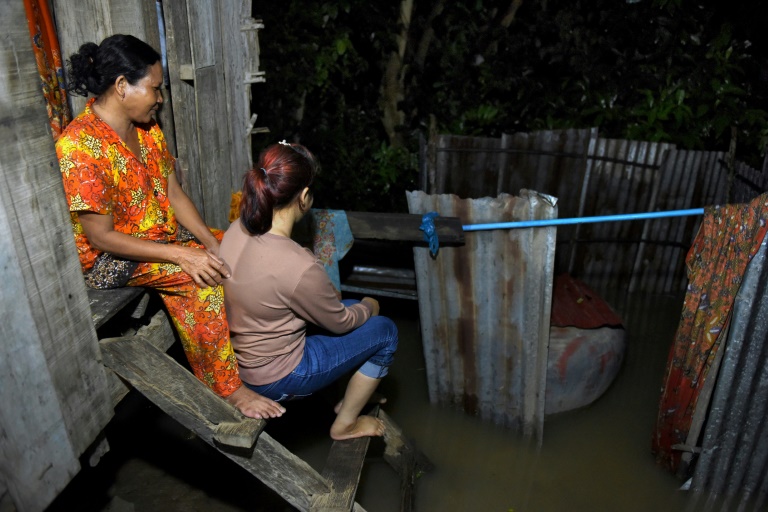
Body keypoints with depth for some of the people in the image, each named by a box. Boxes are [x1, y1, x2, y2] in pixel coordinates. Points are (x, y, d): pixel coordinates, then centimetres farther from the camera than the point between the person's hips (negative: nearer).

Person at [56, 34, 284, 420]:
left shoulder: (147, 129, 1)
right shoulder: (79, 147, -24)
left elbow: (174, 194, 3)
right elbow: (102, 237, -23)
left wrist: (211, 242, -11)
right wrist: (182, 254, -29)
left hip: (162, 234, 8)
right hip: (109, 259, -8)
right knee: (199, 279, -29)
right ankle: (229, 389, -16)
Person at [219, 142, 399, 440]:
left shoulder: (236, 230, -11)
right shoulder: (298, 266, -34)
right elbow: (340, 322, -15)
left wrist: (325, 293, 9)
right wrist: (368, 307, 5)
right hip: (274, 379, -8)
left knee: (351, 308, 19)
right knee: (385, 331, 3)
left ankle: (350, 398, 34)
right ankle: (345, 424, 21)